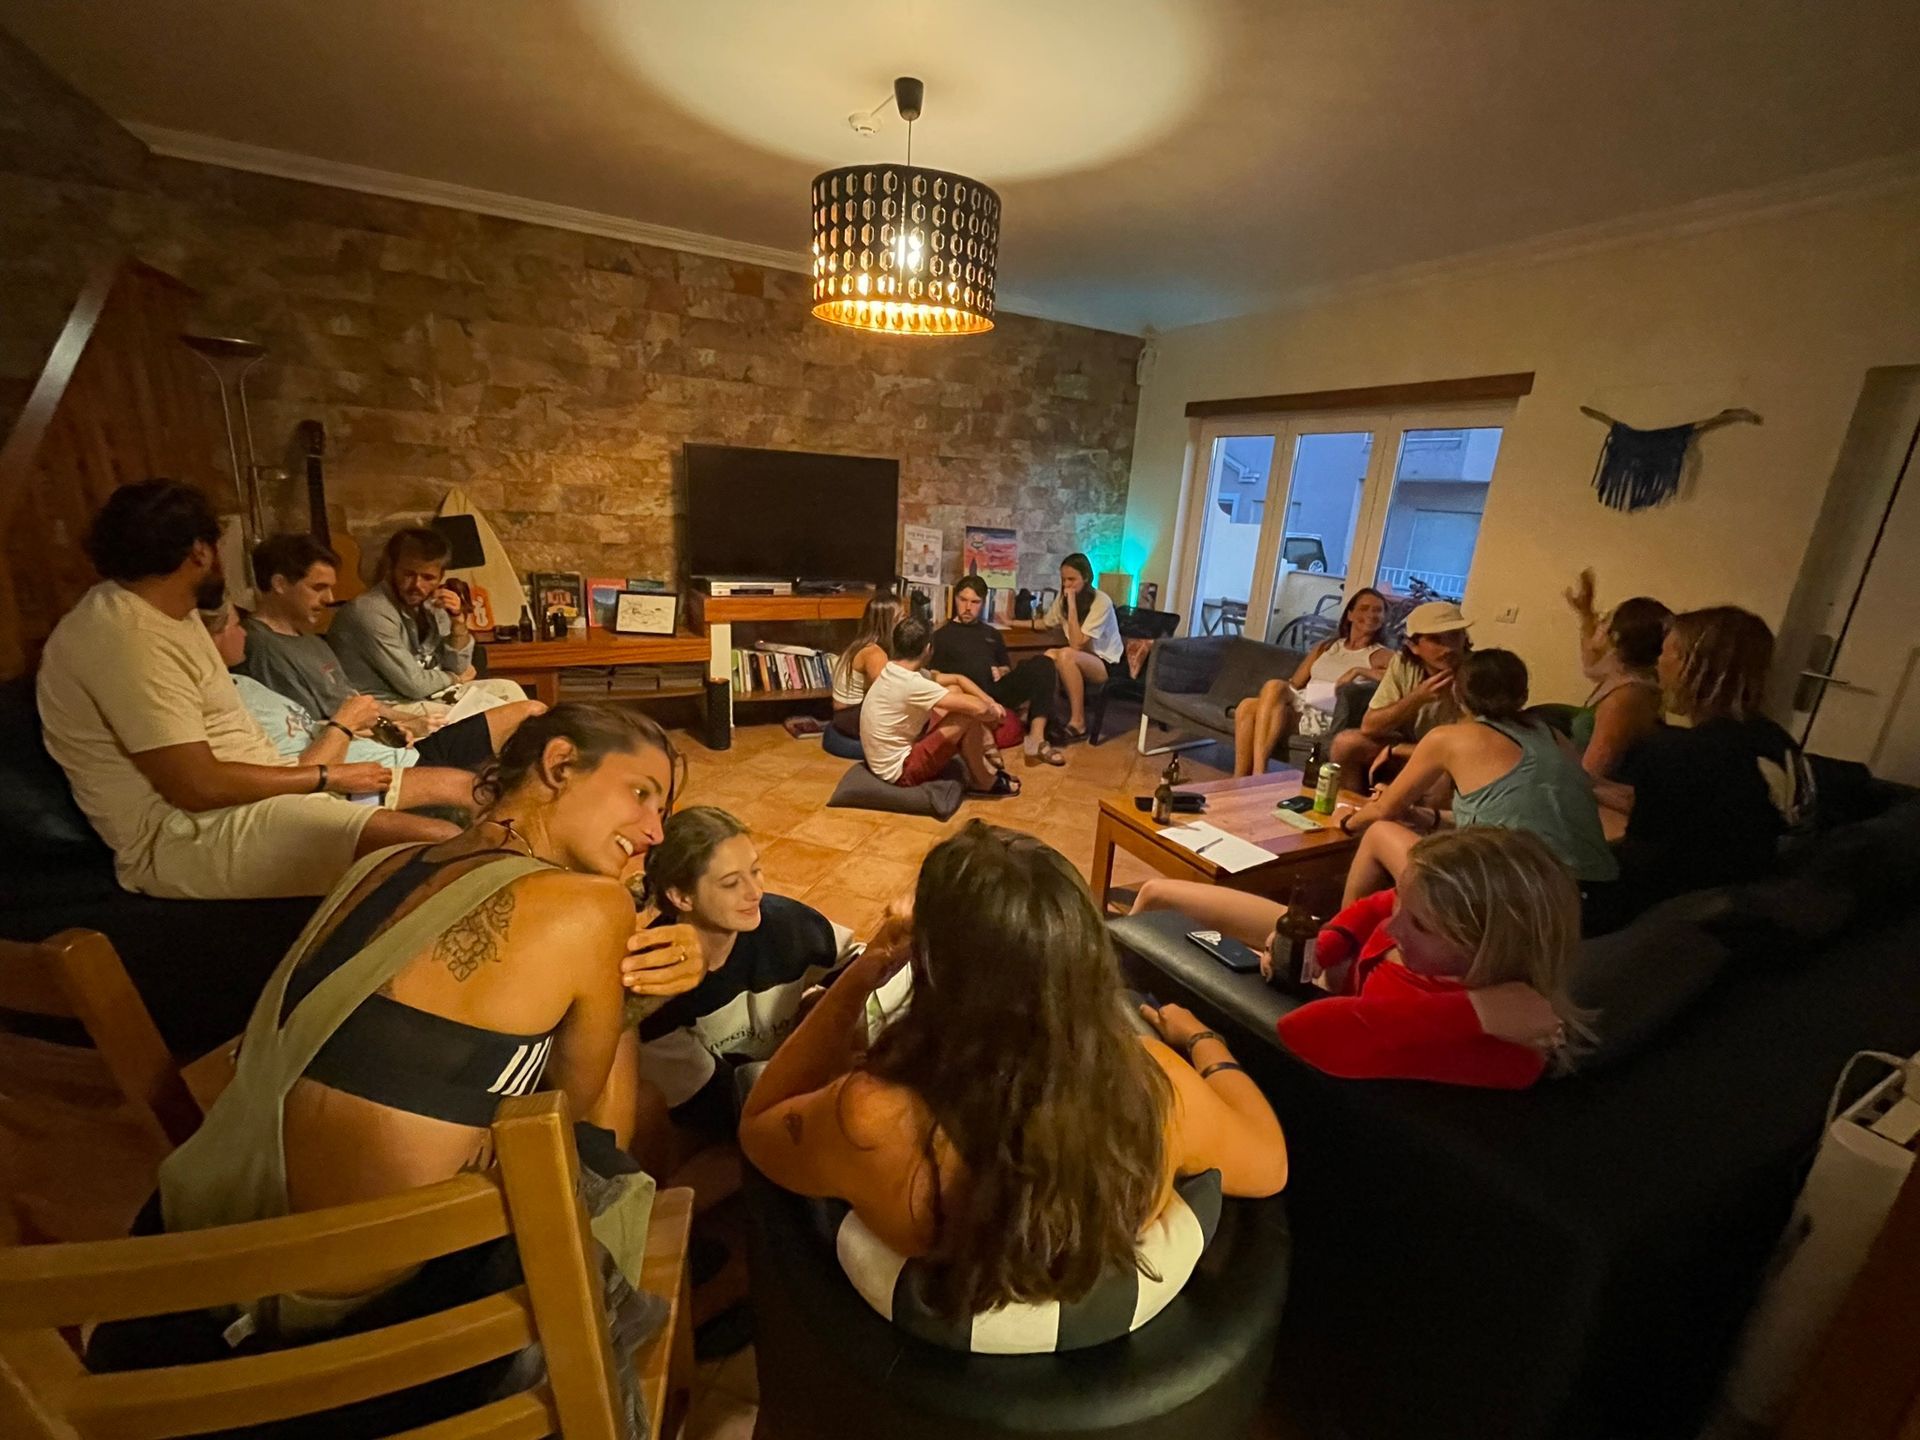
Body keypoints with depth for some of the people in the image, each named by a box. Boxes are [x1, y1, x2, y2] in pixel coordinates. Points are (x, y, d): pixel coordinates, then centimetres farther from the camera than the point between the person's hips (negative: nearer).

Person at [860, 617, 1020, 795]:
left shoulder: (893, 671, 1)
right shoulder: (911, 684, -28)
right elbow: (978, 708, -28)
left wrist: (989, 702, 3)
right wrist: (993, 712, -5)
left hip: (899, 750, 10)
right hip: (899, 770, -9)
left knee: (955, 691, 9)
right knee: (969, 717, -17)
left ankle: (984, 766, 16)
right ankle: (984, 782, 7)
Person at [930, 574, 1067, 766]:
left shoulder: (992, 633, 30)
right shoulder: (941, 635, 17)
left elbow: (1007, 667, 31)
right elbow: (934, 676, 7)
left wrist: (1001, 672, 7)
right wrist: (957, 680, -14)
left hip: (997, 691, 4)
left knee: (1042, 664, -20)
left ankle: (1036, 739, -31)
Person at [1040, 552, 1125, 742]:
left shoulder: (1101, 601, -21)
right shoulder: (1063, 597, -2)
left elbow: (1077, 644, -28)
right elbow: (1045, 624, 12)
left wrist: (1072, 605, -28)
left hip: (1109, 664, -6)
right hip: (1082, 662, 6)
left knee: (1066, 655, -34)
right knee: (1048, 657, -24)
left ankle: (1078, 722, -25)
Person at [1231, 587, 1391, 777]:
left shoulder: (1381, 656, 13)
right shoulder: (1325, 647, 27)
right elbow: (1294, 684, 18)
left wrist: (1358, 671, -12)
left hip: (1328, 718, -4)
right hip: (1300, 708, 4)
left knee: (1275, 687, -31)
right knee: (1247, 706, -27)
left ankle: (1257, 774, -36)